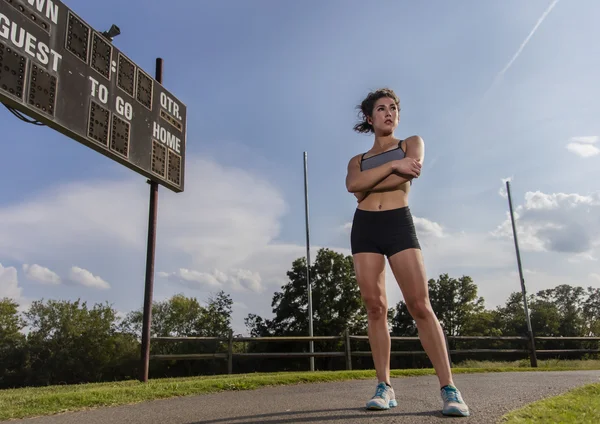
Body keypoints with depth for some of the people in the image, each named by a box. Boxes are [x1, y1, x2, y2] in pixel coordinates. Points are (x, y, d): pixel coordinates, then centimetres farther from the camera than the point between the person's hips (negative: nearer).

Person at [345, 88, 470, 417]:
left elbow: (411, 172, -8)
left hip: (399, 224, -2)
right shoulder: (357, 161, 20)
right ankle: (384, 387, 1)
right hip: (364, 228, 3)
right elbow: (352, 184, -4)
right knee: (375, 307, -4)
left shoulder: (412, 143, 16)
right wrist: (392, 165, -11)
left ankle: (448, 387, -9)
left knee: (420, 306, -12)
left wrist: (368, 186, -1)